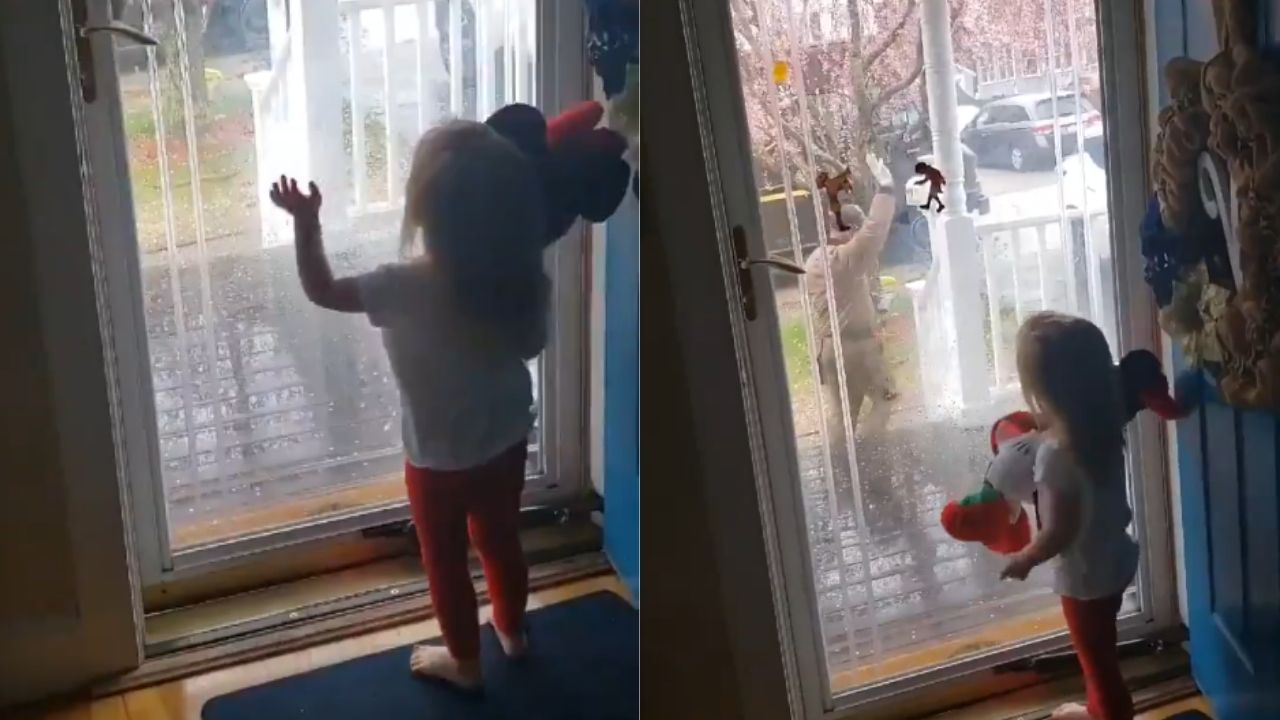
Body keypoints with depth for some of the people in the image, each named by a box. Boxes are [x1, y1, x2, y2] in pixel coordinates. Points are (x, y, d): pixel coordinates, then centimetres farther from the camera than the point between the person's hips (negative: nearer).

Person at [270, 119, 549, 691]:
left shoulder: (408, 287, -31)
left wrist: (305, 222, -10)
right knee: (500, 539, 28)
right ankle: (512, 631, 50)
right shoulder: (523, 278, -18)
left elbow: (322, 290, -17)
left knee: (445, 559, 19)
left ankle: (464, 661, 38)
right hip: (506, 441, 4)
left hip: (439, 458, -4)